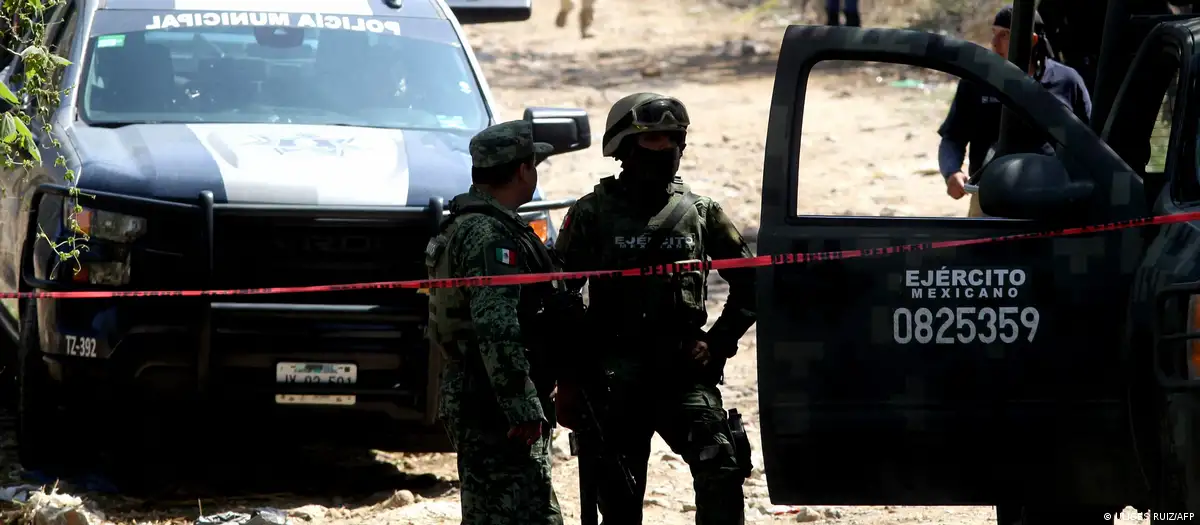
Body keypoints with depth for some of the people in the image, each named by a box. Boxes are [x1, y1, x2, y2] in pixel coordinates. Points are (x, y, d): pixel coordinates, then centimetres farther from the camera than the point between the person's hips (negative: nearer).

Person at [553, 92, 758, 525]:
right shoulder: (594, 214, 1)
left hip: (684, 372, 1)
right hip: (616, 378, -1)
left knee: (722, 467, -17)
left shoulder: (701, 213, 8)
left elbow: (748, 282, 16)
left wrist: (718, 343, 4)